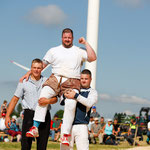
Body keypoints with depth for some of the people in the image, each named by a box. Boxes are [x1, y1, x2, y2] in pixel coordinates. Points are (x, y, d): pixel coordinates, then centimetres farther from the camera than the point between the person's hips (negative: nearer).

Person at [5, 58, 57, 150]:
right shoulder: (24, 82, 8)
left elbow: (55, 99, 7)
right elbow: (15, 99, 9)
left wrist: (47, 101, -16)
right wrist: (8, 116, 2)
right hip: (29, 115, -1)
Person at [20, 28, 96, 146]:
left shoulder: (79, 51, 16)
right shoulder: (54, 51, 20)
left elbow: (93, 58, 1)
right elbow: (42, 64, 20)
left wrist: (85, 43, 5)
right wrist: (29, 73, 11)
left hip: (72, 83, -1)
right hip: (56, 79, 1)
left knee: (71, 104, -26)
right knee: (43, 96, -26)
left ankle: (65, 135, -24)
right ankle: (35, 128, -24)